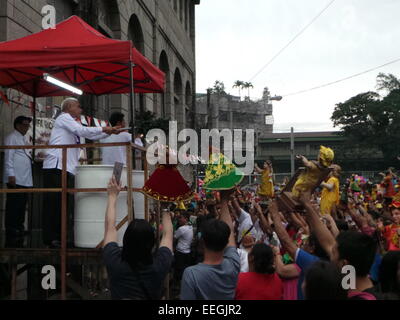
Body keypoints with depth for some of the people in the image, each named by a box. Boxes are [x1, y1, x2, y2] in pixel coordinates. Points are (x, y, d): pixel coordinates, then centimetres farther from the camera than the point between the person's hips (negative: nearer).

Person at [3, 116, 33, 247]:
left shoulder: (23, 139, 24)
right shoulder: (12, 138, -2)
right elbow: (8, 157, -11)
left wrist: (31, 159, 12)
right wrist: (11, 175, -18)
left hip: (25, 181, 9)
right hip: (16, 181, -9)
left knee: (21, 210, 10)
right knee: (13, 211, -7)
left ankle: (19, 240, 16)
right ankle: (11, 241, -4)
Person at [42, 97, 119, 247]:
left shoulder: (71, 123, 26)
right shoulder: (63, 117, 1)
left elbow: (90, 135, 25)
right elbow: (82, 130, -12)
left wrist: (109, 131, 18)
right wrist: (103, 129, -5)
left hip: (67, 168, 9)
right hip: (56, 166, -9)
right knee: (54, 203, -8)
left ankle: (58, 237, 10)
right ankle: (50, 238, -7)